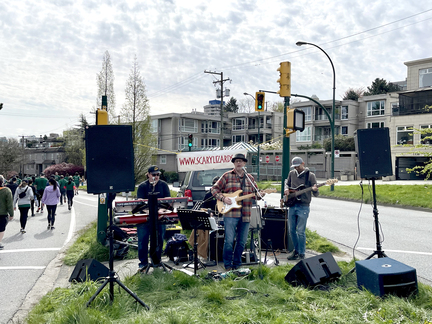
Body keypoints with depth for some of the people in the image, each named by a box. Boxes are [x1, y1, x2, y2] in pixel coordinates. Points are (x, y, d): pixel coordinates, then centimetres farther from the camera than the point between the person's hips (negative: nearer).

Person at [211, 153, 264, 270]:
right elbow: (214, 189, 5)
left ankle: (237, 264, 25)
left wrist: (260, 195, -5)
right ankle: (228, 265, 11)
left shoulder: (250, 178, 14)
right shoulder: (227, 176, 3)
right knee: (229, 241, -5)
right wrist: (223, 198, -10)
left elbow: (255, 194, 17)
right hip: (230, 214, -4)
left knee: (242, 242, 10)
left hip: (245, 215, 4)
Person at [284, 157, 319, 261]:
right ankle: (296, 250, 29)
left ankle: (301, 254, 8)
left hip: (303, 207, -5)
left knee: (300, 231, -5)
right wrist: (286, 189, 4)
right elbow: (287, 183, 27)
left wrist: (315, 190, -28)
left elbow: (316, 194, -5)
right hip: (292, 205, 5)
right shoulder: (292, 173, 9)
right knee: (292, 230, 11)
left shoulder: (310, 175, -5)